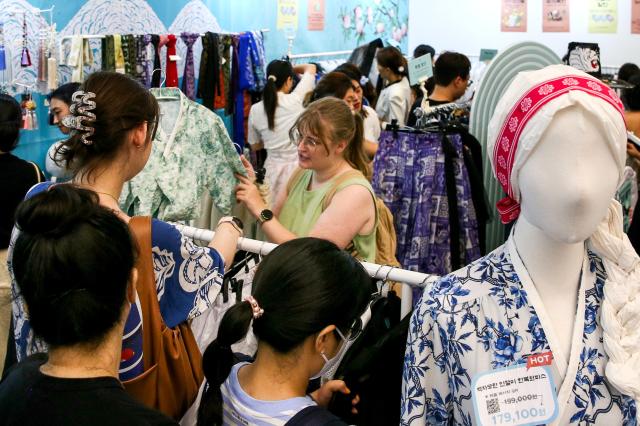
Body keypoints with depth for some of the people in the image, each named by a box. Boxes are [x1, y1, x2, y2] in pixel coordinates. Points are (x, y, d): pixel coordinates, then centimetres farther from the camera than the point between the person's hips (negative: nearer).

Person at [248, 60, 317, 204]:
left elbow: (255, 146, 14)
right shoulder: (295, 100, -8)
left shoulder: (255, 110, 0)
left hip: (272, 169, 3)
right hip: (299, 168, -3)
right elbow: (311, 68, 9)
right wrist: (291, 69, 24)